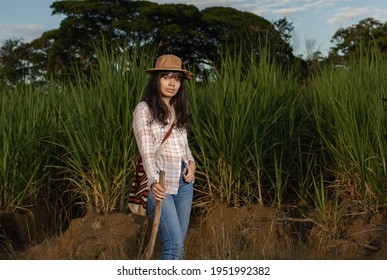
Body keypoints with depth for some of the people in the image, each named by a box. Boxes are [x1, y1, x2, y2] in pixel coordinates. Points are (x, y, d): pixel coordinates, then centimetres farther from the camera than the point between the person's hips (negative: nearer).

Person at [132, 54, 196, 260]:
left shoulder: (178, 110, 15)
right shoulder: (144, 109, -4)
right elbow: (146, 150, -14)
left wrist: (191, 163, 1)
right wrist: (154, 181, -30)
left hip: (184, 181, 6)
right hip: (159, 184, -6)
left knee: (177, 244, 9)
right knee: (174, 244, -14)